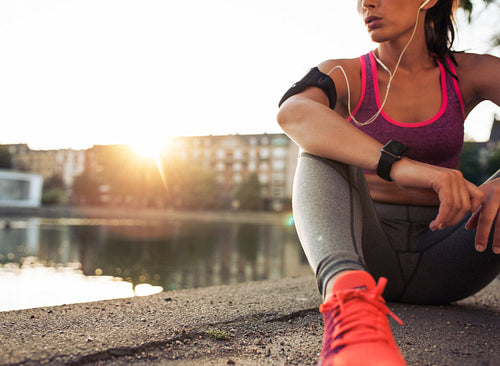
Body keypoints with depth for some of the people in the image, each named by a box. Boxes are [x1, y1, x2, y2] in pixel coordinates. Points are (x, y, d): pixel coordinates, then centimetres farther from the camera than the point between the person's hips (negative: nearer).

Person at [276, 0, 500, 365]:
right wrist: (399, 165, -41)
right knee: (325, 144, -25)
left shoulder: (469, 74, 5)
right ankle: (349, 297, -50)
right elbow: (292, 113, -26)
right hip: (363, 257, -1)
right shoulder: (345, 76, -1)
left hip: (441, 260, 2)